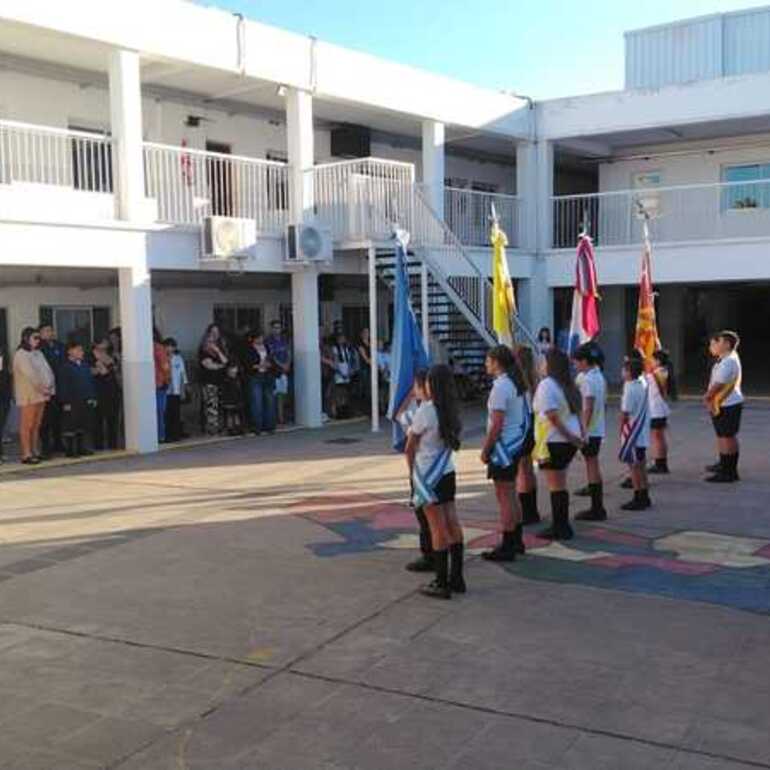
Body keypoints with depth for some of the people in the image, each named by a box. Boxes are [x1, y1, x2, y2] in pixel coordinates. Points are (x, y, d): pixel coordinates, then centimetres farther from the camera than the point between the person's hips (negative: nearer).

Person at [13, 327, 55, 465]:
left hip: (41, 395, 7)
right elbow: (29, 374, -15)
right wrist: (42, 389, -14)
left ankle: (35, 452, 12)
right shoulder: (20, 354, -7)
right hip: (28, 395, -7)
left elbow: (47, 371, 9)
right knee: (27, 425, -4)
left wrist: (50, 388, -5)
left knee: (36, 425, 8)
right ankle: (27, 455, -4)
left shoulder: (38, 353, 16)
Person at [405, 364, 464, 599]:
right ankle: (456, 578, 17)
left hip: (427, 476, -6)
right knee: (452, 524, 10)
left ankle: (442, 584, 4)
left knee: (438, 529, -3)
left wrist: (411, 469, 8)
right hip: (447, 472, 6)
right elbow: (453, 441, 5)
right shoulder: (451, 410, 1)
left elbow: (410, 447, -7)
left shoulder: (425, 410, -16)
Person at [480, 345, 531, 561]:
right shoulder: (517, 384, 10)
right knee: (511, 495, 19)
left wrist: (485, 450, -13)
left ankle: (507, 548, 3)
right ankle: (516, 541, 29)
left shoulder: (500, 387, -19)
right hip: (517, 444, 10)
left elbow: (497, 424, -22)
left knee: (505, 497, -3)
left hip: (504, 446, -10)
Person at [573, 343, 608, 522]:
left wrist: (583, 430, -23)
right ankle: (598, 508, 21)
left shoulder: (587, 379, -17)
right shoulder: (599, 377, 12)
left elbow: (588, 408, -23)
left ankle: (596, 510, 1)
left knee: (591, 467, -4)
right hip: (598, 429, 9)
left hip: (590, 430, -9)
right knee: (594, 467, 15)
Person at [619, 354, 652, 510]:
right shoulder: (643, 382, 3)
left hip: (632, 432, -9)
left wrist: (621, 429, -8)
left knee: (633, 465, -2)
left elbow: (625, 412, -17)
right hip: (642, 432, 9)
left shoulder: (630, 388, -19)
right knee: (640, 464, 15)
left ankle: (638, 499, 1)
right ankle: (644, 496, 23)